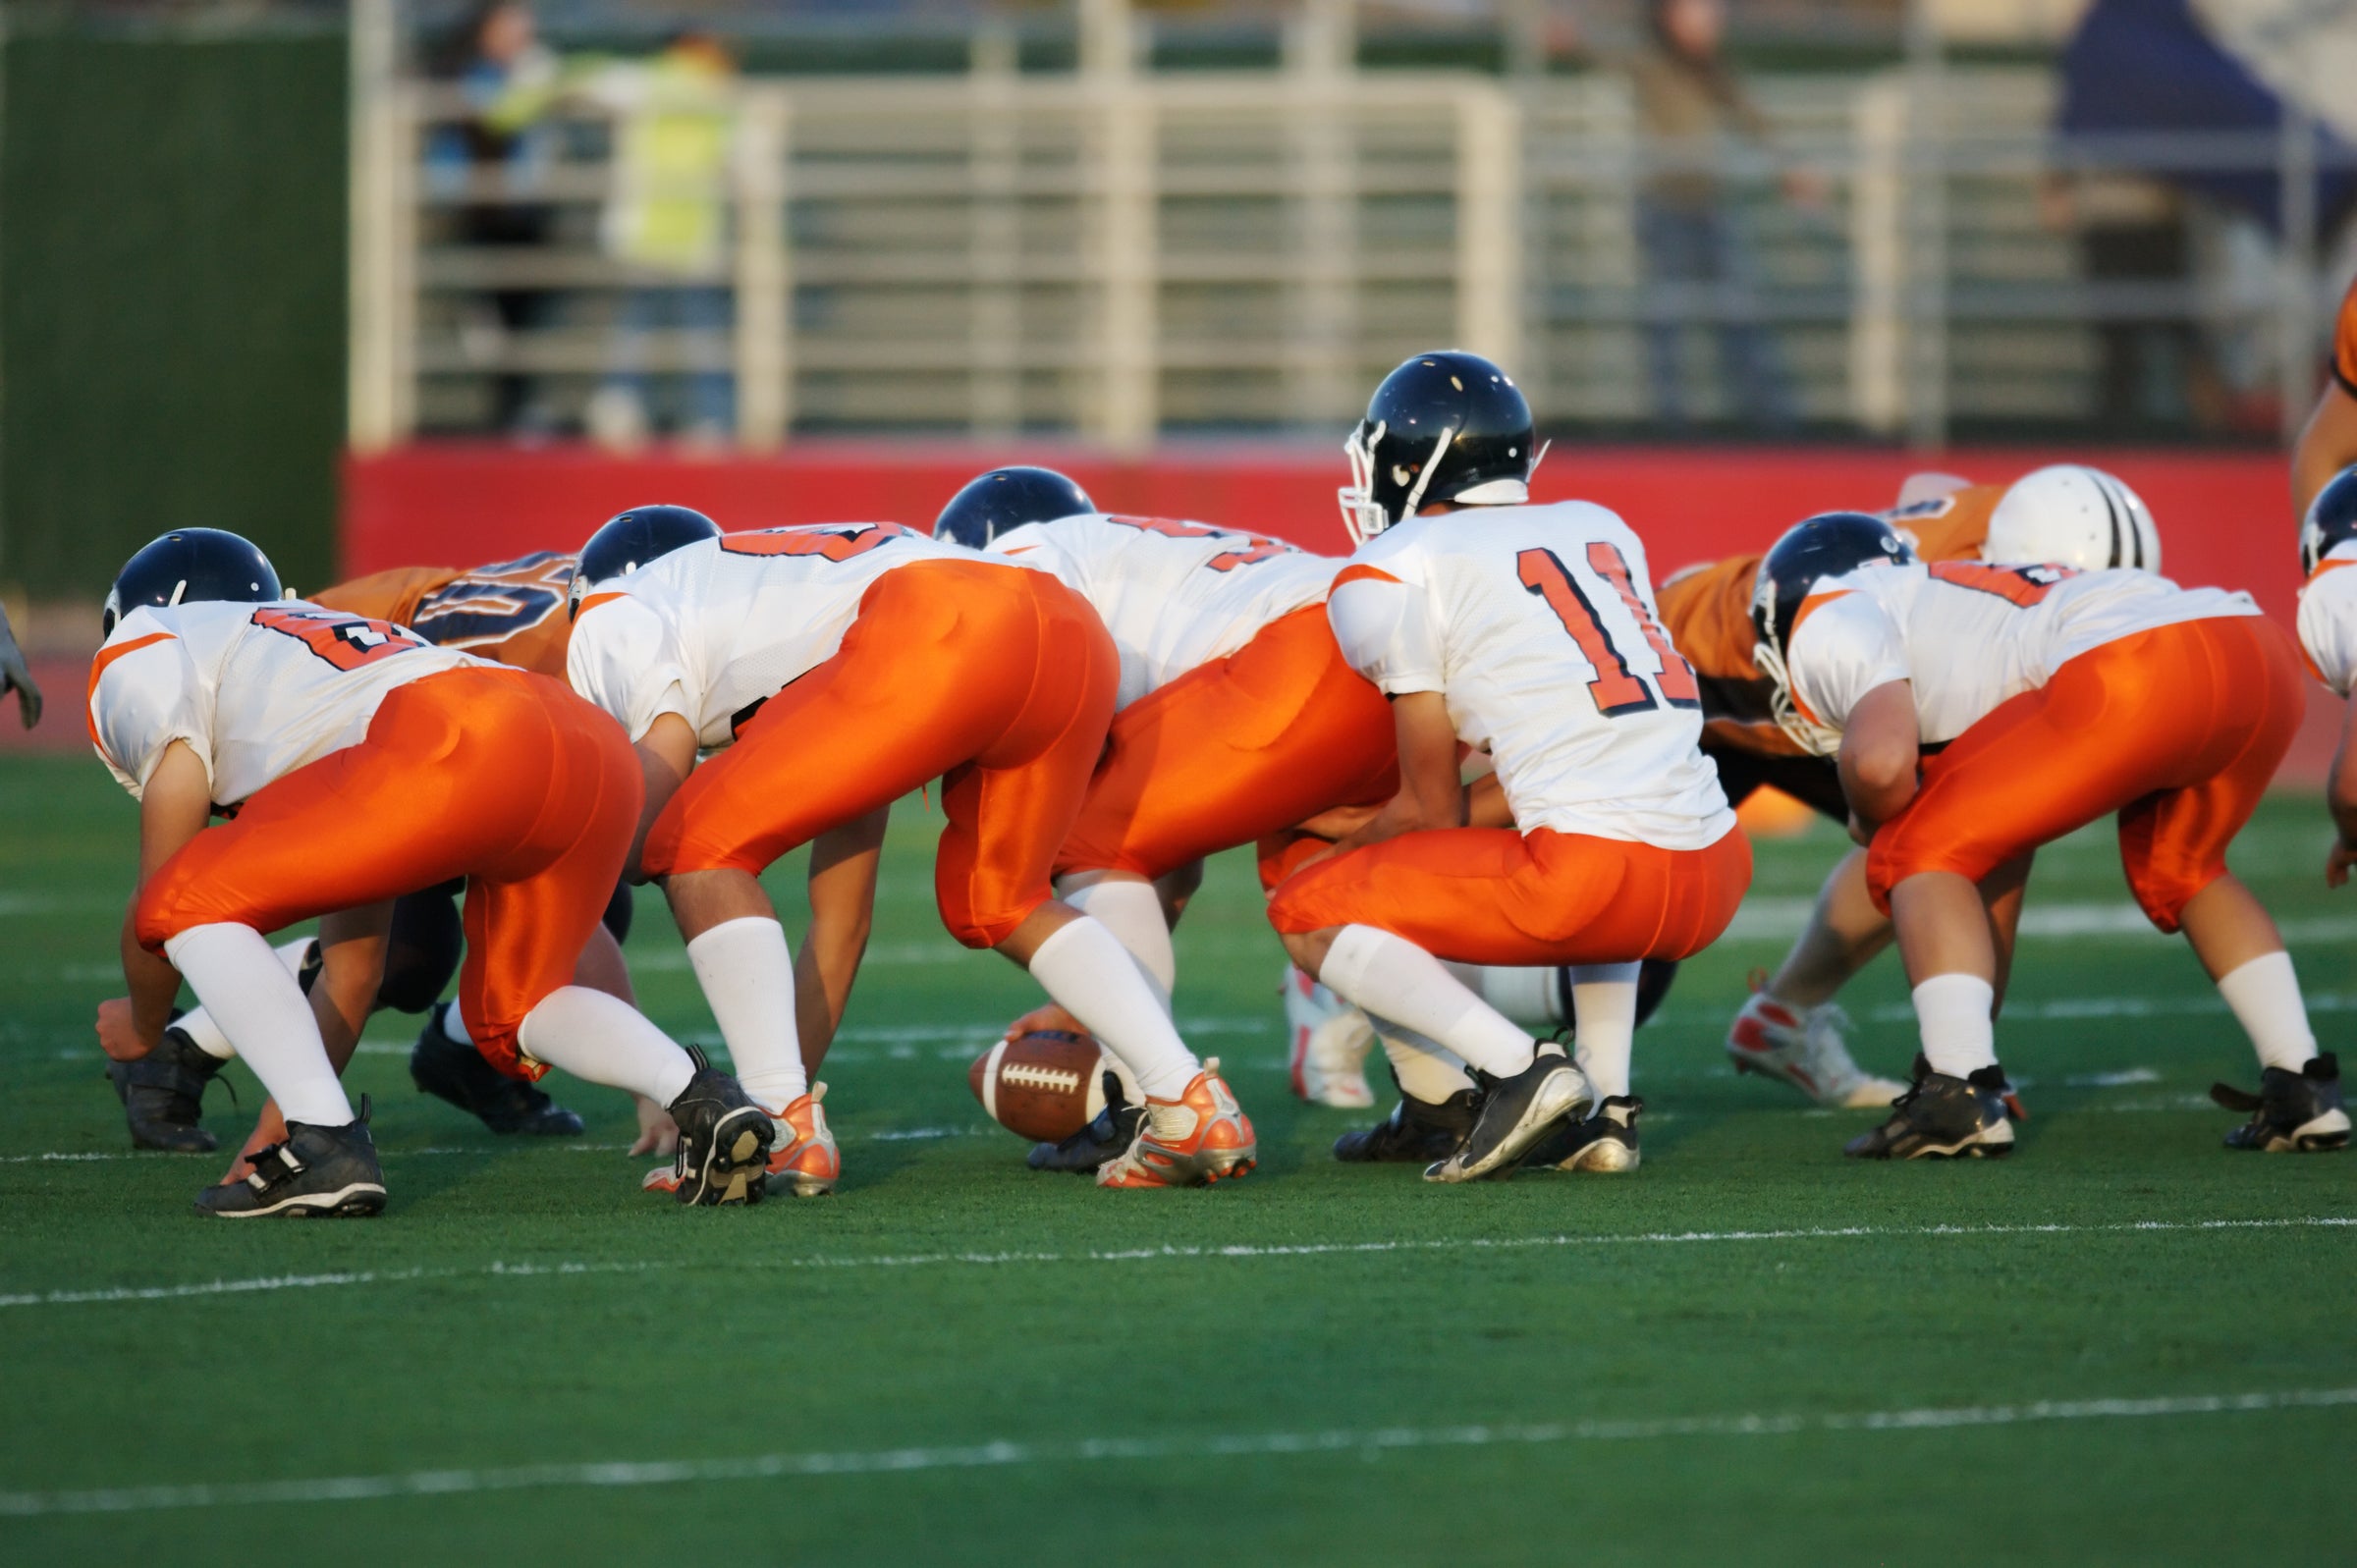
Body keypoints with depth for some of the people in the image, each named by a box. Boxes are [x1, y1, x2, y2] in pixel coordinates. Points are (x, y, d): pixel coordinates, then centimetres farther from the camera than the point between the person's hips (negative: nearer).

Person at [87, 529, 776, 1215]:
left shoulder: (145, 653, 21)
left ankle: (326, 1148, -7)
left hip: (458, 750, -8)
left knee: (192, 906, 5)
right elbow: (355, 950, 41)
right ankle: (704, 1100, 5)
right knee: (509, 1015, 29)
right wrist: (288, 1104, 46)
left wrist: (144, 1030, 35)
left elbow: (158, 904, 16)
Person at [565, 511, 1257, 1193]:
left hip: (940, 646, -8)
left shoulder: (615, 619, 24)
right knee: (995, 903, 31)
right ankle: (1191, 1098, 17)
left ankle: (786, 1132, -3)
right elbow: (842, 917, 43)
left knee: (699, 851, 8)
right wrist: (789, 1083, 49)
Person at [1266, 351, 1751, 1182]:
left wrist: (1334, 859, 27)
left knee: (1307, 916, 8)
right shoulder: (1600, 530, 22)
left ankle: (1519, 1069, -10)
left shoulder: (1401, 571, 3)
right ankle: (1606, 1107, 21)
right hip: (1718, 877, 7)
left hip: (1596, 875, -7)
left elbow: (1433, 812, 7)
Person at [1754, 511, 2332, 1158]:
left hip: (2137, 676, -8)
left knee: (1917, 857, 8)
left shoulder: (1833, 624, 15)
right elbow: (1997, 882, 43)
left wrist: (1871, 824, 18)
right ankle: (2303, 1085, 27)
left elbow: (1882, 761, -7)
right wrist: (1968, 1056, 51)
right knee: (2176, 871, 36)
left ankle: (1960, 1101, -5)